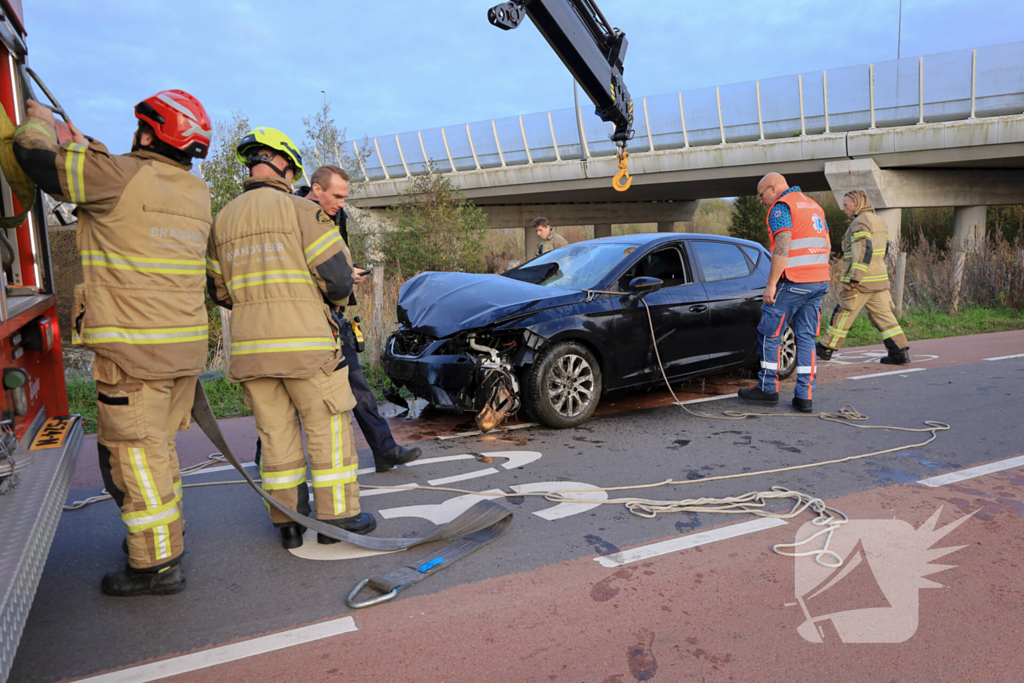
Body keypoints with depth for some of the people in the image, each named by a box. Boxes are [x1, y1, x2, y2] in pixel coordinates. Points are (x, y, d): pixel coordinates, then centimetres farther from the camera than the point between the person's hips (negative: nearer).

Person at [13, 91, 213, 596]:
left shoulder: (121, 175, -12)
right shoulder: (196, 193, 10)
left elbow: (35, 157, -1)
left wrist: (39, 121, 21)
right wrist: (90, 150, 36)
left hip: (134, 349, -8)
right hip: (185, 346, 8)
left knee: (133, 454, 1)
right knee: (156, 446, 21)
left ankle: (157, 565, 9)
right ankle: (164, 536, 34)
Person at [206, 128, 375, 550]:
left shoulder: (223, 220, 11)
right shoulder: (302, 211, -6)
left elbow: (219, 290, 16)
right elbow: (338, 279, -11)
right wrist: (335, 296, 11)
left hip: (250, 348, 5)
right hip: (305, 344, -5)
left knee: (276, 434, 12)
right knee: (328, 431, 6)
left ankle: (288, 523, 19)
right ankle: (339, 517, 13)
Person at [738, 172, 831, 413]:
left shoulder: (781, 207, -7)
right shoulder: (814, 206, 21)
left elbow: (783, 247, -18)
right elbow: (826, 245, 21)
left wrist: (771, 284, -17)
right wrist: (820, 279, 22)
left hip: (793, 282, -8)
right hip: (819, 281, 8)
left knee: (769, 334, 4)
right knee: (806, 337, 9)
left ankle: (768, 389, 12)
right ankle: (804, 396, 7)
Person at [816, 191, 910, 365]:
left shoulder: (860, 222, -12)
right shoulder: (879, 221, 19)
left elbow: (863, 251, -22)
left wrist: (854, 279, -24)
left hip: (862, 281, -9)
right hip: (879, 279, 9)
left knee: (842, 315, 0)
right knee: (884, 315, 6)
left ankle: (825, 349, 8)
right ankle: (900, 352, 1)